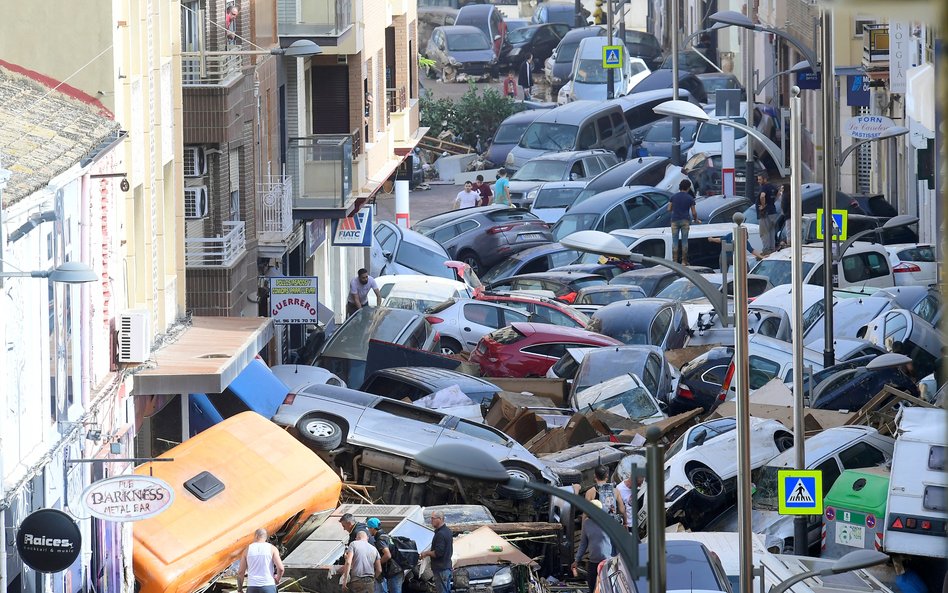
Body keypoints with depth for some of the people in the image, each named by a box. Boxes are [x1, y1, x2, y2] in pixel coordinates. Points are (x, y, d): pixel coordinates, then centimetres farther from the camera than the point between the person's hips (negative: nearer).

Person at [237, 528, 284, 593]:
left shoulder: (247, 550, 7)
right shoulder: (272, 548, 1)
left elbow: (240, 572, 5)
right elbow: (280, 568, -11)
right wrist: (278, 579, 11)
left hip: (252, 588, 1)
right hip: (268, 587, -1)